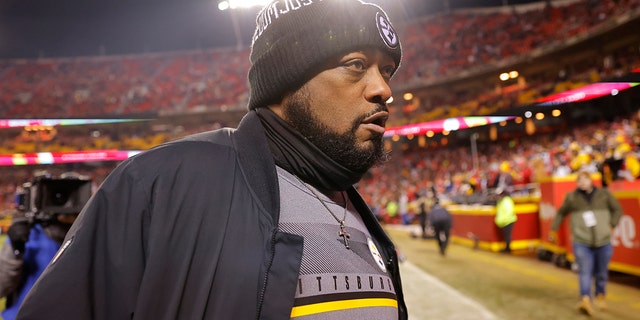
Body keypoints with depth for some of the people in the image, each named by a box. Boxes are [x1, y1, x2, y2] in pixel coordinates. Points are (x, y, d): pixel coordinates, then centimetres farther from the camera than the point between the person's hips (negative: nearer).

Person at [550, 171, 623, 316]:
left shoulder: (604, 194, 4)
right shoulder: (572, 197, 3)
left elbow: (617, 209, 13)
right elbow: (561, 213, 14)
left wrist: (611, 225, 2)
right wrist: (553, 230, 12)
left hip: (603, 241, 2)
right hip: (581, 242, -1)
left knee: (601, 271, 11)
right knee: (585, 271, -12)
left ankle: (600, 295, 34)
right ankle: (585, 299, -20)